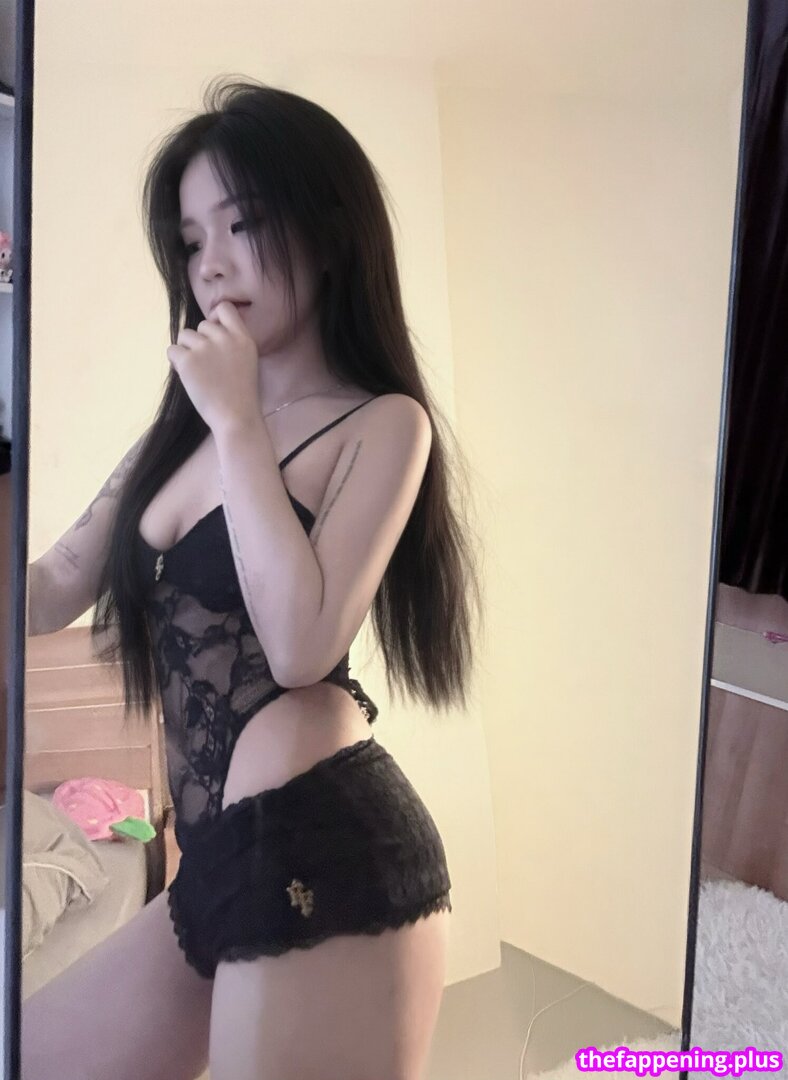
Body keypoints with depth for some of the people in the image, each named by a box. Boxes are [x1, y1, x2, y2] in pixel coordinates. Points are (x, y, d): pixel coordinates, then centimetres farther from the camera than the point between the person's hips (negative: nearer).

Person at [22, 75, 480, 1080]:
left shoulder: (382, 424, -5)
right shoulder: (183, 428, 14)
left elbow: (302, 645, -19)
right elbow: (49, 593, 13)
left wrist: (238, 422, -13)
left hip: (321, 852, -7)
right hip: (220, 863, 7)